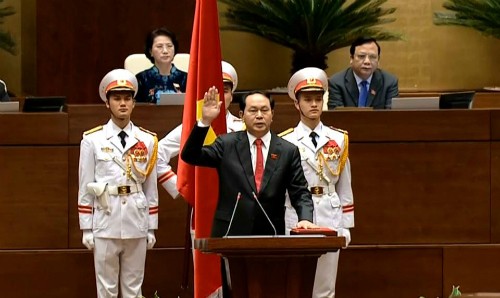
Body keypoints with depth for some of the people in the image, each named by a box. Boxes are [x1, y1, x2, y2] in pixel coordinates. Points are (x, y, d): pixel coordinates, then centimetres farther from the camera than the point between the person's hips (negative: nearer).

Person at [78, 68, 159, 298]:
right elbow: (85, 188, 1)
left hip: (137, 223, 2)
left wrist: (151, 228, 7)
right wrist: (86, 229, -1)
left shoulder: (147, 141, 6)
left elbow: (151, 188, 8)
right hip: (106, 223, -2)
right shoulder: (92, 140, 0)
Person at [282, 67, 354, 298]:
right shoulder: (285, 142, 0)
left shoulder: (338, 140, 8)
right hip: (295, 220, -2)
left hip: (329, 219, 2)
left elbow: (344, 187, 10)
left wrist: (346, 226, 7)